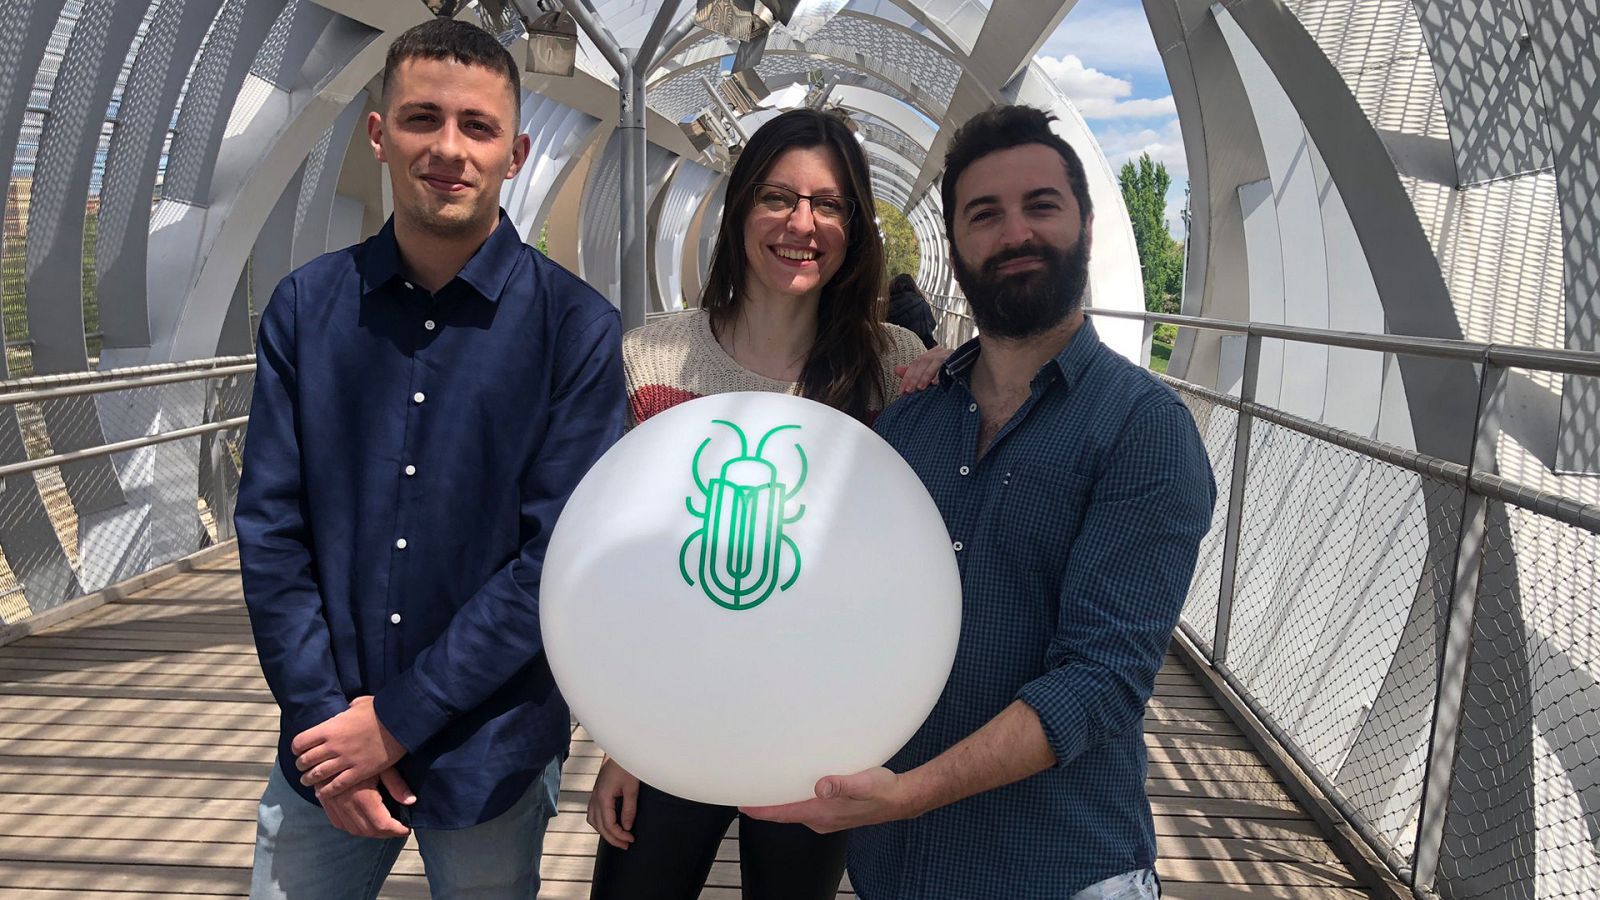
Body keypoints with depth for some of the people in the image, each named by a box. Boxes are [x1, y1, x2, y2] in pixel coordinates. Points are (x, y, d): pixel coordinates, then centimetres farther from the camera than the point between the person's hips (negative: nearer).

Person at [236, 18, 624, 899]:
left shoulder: (574, 324, -11)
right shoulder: (306, 307, -1)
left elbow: (562, 554, -15)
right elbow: (270, 527, -1)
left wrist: (397, 718, -13)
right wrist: (324, 713, -9)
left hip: (488, 755, -2)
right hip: (326, 749, 2)